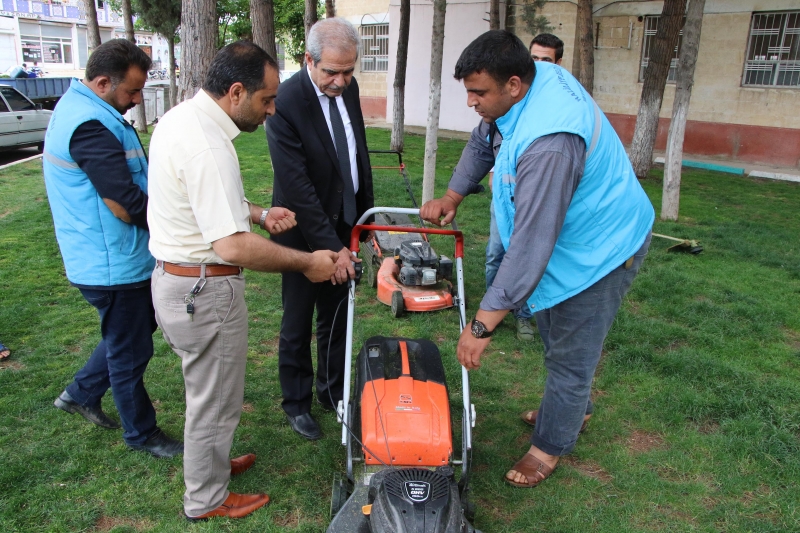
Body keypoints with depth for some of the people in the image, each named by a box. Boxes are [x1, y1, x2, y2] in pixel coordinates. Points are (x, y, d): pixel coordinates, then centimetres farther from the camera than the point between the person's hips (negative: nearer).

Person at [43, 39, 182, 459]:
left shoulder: (76, 108, 11)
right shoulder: (92, 125, -25)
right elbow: (125, 204, -27)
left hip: (106, 259, 10)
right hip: (113, 264, -10)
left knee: (136, 328, 27)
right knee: (130, 352, 8)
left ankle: (82, 393, 40)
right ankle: (141, 433, 27)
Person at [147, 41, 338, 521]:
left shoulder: (181, 117, 5)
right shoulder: (208, 147, -28)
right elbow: (233, 247, -33)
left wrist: (258, 213, 5)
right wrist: (308, 262, -23)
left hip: (173, 278, 10)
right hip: (205, 289, -10)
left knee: (208, 390, 27)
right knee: (216, 400, 10)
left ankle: (212, 462, 49)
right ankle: (208, 499, 32)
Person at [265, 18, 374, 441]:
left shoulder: (348, 88, -3)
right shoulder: (285, 103, -24)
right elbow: (297, 187, -26)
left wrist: (365, 213, 13)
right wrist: (331, 247, -26)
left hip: (344, 223, 6)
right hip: (305, 233, -6)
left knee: (336, 317, 18)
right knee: (298, 323, 11)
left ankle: (333, 392, 36)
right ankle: (296, 402, 30)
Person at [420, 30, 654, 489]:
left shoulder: (548, 143, -39)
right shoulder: (534, 77, -10)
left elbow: (531, 244, -40)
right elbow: (482, 142, 9)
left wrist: (483, 324, -37)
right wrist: (452, 196, 8)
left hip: (600, 247, -10)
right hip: (570, 233, 10)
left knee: (569, 356, 5)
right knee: (554, 335, 25)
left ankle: (551, 445, 27)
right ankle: (574, 408, 48)